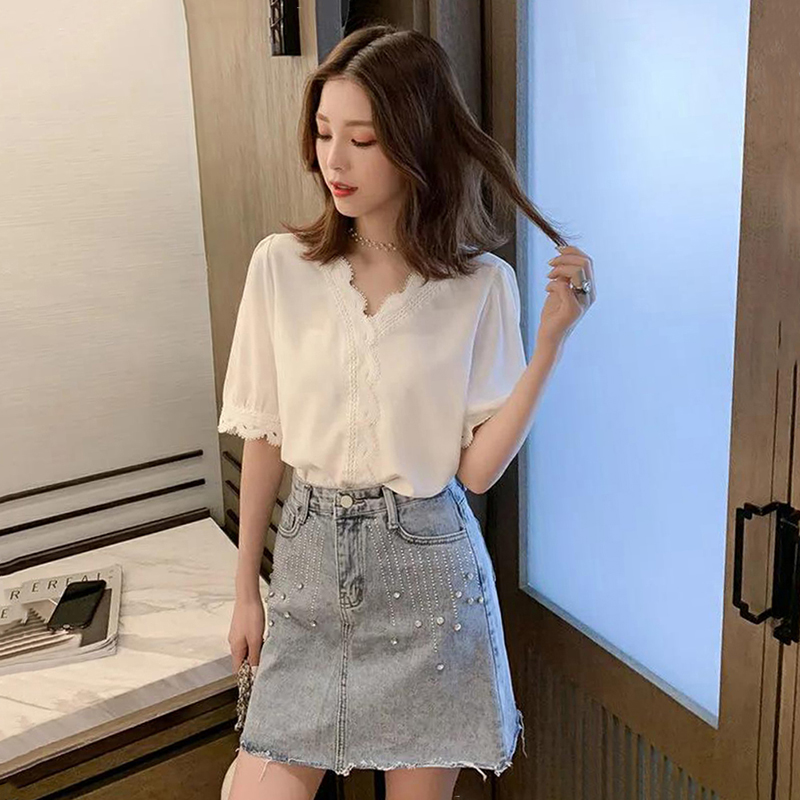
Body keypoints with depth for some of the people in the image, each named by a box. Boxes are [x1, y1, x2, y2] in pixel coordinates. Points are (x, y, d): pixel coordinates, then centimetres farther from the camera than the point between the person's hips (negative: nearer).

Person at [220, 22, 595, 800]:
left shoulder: (481, 284, -8)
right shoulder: (281, 265, -5)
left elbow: (478, 467, -9)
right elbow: (263, 438, 2)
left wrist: (550, 340, -18)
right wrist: (245, 588, 8)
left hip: (428, 568, -1)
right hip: (310, 559, 2)